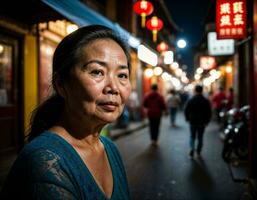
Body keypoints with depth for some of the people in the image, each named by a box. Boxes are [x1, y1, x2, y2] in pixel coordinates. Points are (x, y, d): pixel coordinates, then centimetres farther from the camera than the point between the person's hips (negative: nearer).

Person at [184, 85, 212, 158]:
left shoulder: (190, 100, -7)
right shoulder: (206, 101, -5)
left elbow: (186, 111, -3)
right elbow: (209, 112, -2)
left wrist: (188, 119, 10)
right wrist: (206, 121, 9)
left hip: (192, 122, 0)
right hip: (202, 122, 1)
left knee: (192, 136, 12)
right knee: (200, 137, 13)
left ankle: (192, 148, -10)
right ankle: (198, 152, 19)